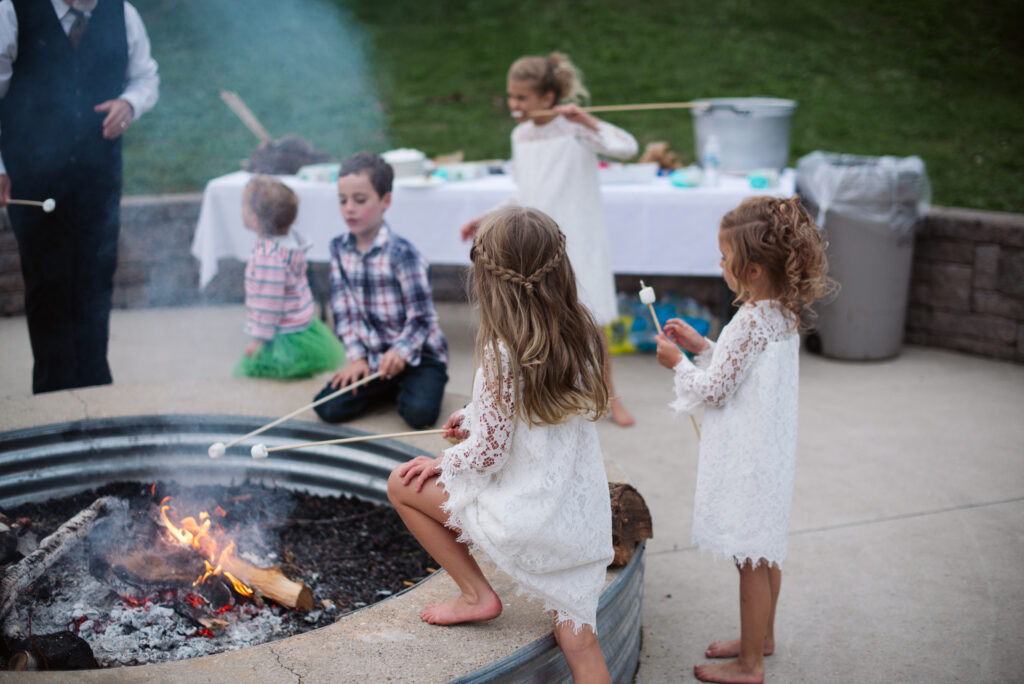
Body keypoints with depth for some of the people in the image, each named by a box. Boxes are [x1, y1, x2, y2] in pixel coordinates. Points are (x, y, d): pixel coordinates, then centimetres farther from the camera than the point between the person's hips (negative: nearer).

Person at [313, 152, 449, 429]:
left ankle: (408, 386, 8)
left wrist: (400, 353, -29)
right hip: (372, 357, 5)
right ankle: (391, 386, 10)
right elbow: (343, 310, 3)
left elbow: (421, 317, -15)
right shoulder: (339, 248, 1)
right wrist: (357, 357, -6)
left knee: (419, 413, -28)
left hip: (418, 353, -5)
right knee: (328, 408, -13)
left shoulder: (400, 253, -17)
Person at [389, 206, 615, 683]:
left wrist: (443, 462, 3)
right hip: (586, 516, 7)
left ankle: (476, 594, 18)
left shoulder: (503, 353, -20)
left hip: (529, 518, -6)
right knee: (579, 641, 15)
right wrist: (477, 418, 19)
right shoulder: (583, 333, 1)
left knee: (403, 484, 12)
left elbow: (487, 456, -16)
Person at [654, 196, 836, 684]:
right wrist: (702, 347, 12)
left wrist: (678, 363, -4)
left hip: (747, 459, -9)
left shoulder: (750, 322, -25)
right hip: (770, 452, 9)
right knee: (765, 554, 23)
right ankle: (762, 636, 40)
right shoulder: (784, 314, 3)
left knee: (752, 562, 4)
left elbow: (714, 390, -19)